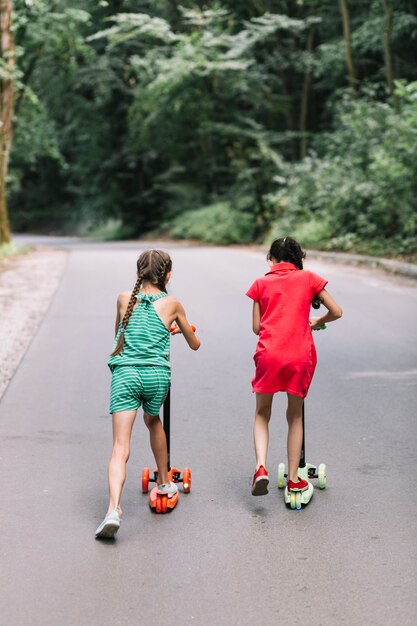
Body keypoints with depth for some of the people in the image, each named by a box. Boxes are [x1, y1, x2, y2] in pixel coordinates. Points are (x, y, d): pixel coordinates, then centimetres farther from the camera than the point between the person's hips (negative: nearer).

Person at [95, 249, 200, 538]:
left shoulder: (125, 299, 12)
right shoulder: (172, 304, 8)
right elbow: (195, 344, 20)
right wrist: (182, 330, 44)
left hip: (125, 373, 0)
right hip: (157, 374, 1)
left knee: (121, 447, -7)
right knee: (153, 421, 32)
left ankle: (114, 509, -25)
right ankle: (164, 482, 45)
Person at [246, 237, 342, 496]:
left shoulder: (261, 283, 12)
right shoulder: (308, 278, 11)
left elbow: (256, 327, 11)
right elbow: (336, 312, 9)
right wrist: (316, 322, 28)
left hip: (269, 354, 0)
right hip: (300, 355, 0)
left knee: (262, 414, 16)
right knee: (295, 416, 16)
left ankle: (261, 467, -5)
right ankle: (293, 478, 18)